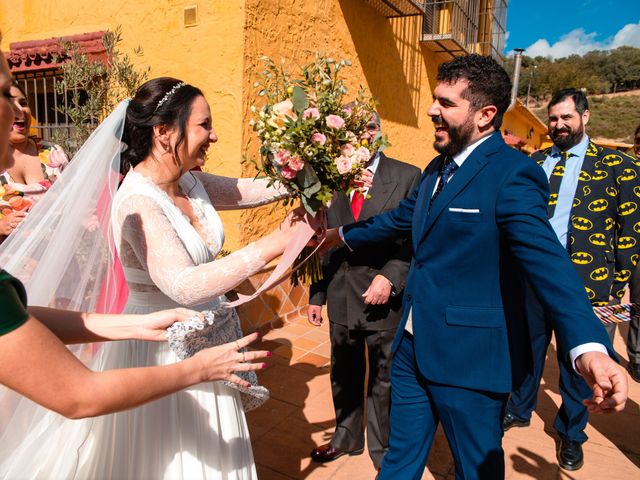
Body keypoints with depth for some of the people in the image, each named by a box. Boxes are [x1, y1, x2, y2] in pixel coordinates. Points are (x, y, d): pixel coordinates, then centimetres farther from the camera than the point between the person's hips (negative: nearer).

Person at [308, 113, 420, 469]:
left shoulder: (407, 176, -5)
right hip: (341, 299, 3)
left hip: (384, 300, -3)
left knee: (383, 381, 14)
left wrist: (390, 278, -19)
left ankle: (384, 452, 37)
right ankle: (346, 437, 45)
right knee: (344, 376, 20)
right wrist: (317, 294, 7)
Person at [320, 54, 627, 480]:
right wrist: (341, 234, 33)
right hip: (413, 348, 8)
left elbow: (549, 263, -28)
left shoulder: (512, 174, -17)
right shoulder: (438, 168, 9)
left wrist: (589, 347, -44)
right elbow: (400, 218, 23)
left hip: (470, 359, -7)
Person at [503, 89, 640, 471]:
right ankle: (520, 410, 39)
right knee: (528, 348, 16)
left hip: (584, 279, -2)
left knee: (577, 359, 10)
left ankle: (572, 434, 32)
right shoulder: (534, 162, 8)